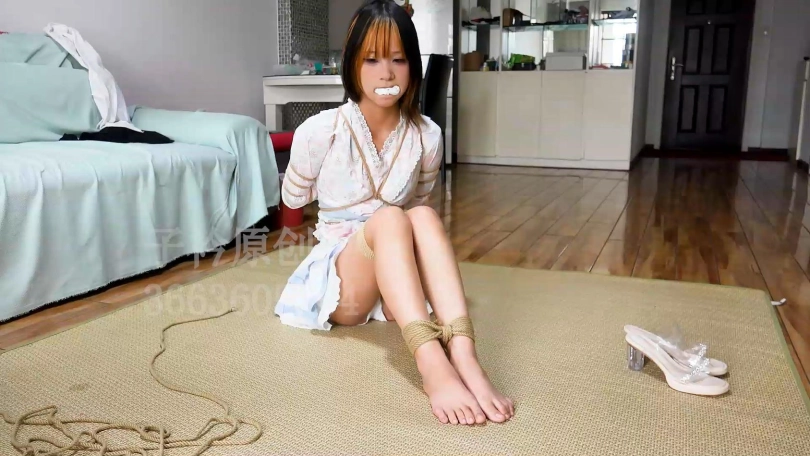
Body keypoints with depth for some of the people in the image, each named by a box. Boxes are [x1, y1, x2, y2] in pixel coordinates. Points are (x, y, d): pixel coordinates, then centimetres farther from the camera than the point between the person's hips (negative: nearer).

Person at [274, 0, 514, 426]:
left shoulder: (427, 136, -5)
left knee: (424, 215, -29)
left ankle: (463, 356, -45)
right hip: (338, 280, -2)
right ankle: (431, 365, -50)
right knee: (389, 218, -33)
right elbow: (293, 198, 6)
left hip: (399, 287, 2)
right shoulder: (319, 132, -13)